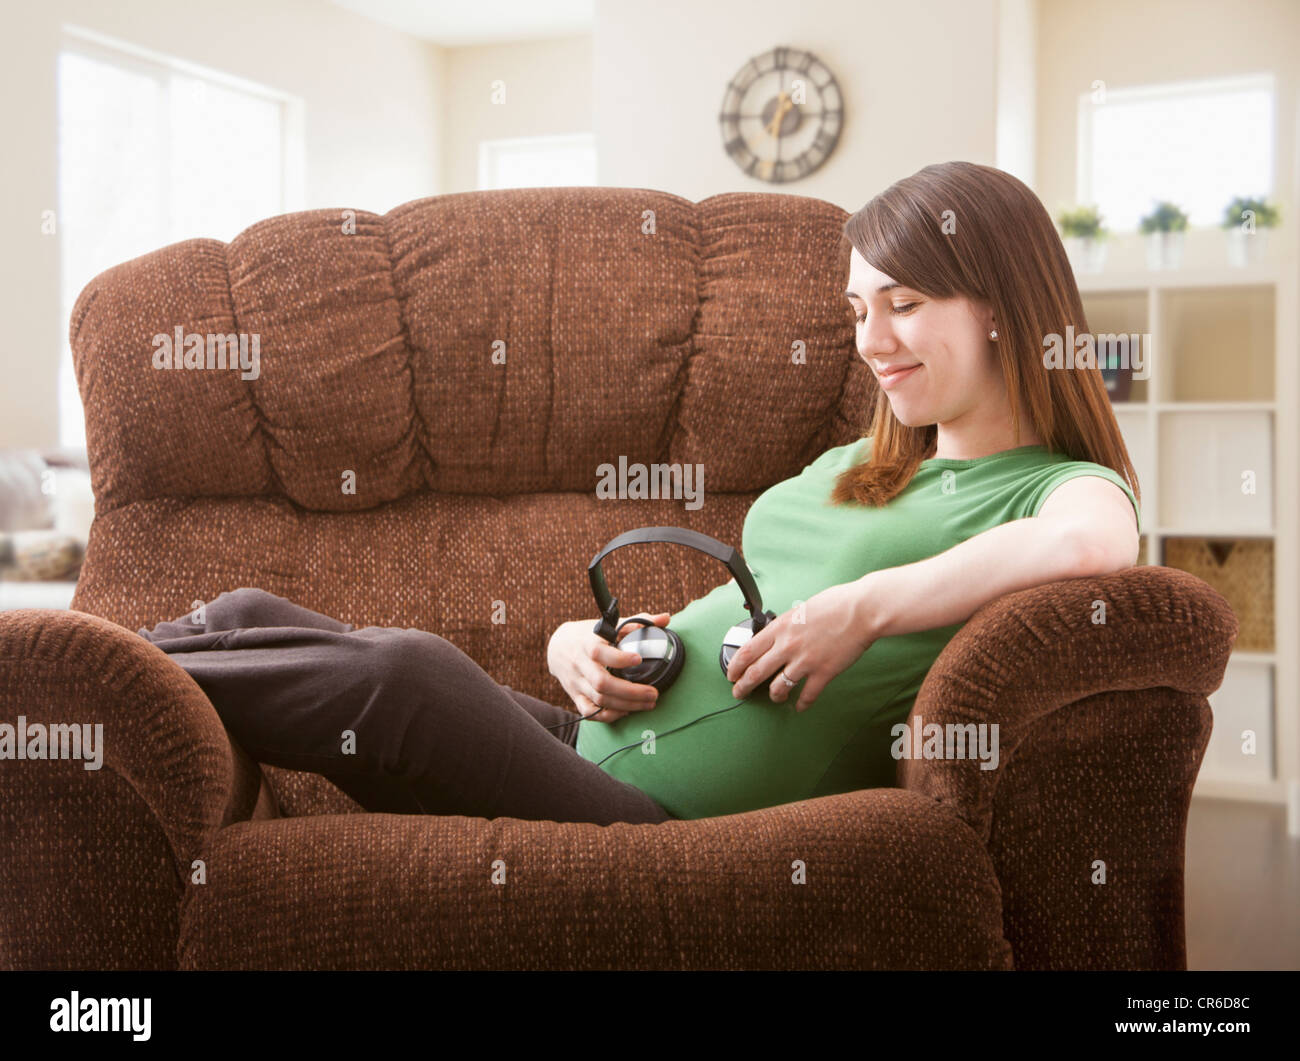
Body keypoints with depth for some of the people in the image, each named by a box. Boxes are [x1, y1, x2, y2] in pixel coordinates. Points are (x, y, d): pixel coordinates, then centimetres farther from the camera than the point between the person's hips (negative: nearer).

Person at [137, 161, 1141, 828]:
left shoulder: (1065, 486, 2)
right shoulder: (849, 467, 25)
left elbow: (1092, 541, -24)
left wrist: (866, 607, -18)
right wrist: (580, 645, 4)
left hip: (660, 818, -7)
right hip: (587, 737, 8)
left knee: (408, 671, -28)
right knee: (248, 619, -7)